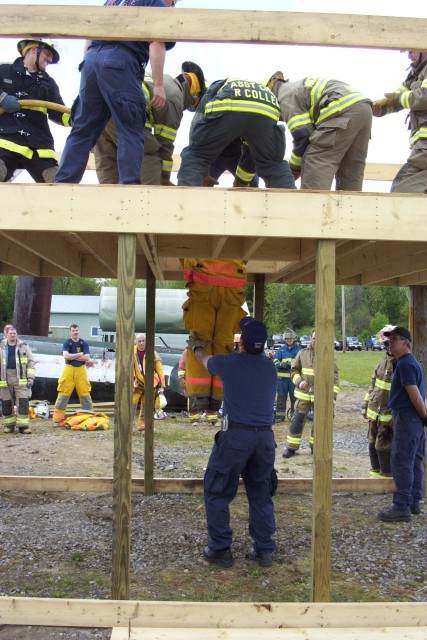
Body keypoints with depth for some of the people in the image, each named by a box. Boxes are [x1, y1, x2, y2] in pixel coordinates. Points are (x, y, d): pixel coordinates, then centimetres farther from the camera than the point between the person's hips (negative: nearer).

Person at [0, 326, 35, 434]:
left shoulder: (24, 347, 9)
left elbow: (31, 362, 8)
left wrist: (30, 377, -1)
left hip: (21, 378, -1)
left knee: (23, 401, -8)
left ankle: (23, 425, -6)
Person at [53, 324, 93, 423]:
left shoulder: (84, 343, 5)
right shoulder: (67, 343, 2)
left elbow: (87, 358, -7)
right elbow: (66, 356, -14)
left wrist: (72, 357, -9)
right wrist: (79, 354, -10)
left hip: (81, 370, 1)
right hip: (69, 369, -1)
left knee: (85, 393, 2)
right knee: (64, 393, -3)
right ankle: (58, 416, 2)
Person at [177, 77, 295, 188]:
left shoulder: (216, 87, 42)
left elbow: (196, 126, 32)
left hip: (226, 108, -2)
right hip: (267, 111, 3)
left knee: (194, 155, 15)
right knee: (274, 164, 25)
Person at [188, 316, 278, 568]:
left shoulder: (230, 363, -1)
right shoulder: (270, 367, 8)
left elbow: (204, 359, 20)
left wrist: (196, 346, 43)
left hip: (236, 435, -4)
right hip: (265, 436, 4)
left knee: (217, 493, 9)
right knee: (261, 495, 15)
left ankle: (220, 549, 14)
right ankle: (264, 550, 20)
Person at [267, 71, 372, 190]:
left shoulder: (286, 96, 5)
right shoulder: (300, 87, 34)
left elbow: (302, 135, -5)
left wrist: (293, 171, 6)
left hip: (344, 111, -9)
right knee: (350, 170, 11)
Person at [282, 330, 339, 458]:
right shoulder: (302, 353, 1)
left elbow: (334, 377, -1)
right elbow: (294, 370, 9)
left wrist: (333, 395, -8)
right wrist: (299, 382, -10)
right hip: (304, 395, 0)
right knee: (297, 421, -1)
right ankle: (291, 447, 9)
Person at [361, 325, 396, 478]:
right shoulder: (384, 359, 9)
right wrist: (366, 405, 17)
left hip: (388, 416, -8)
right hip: (374, 412, 8)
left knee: (383, 447, -2)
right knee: (372, 443, 16)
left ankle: (386, 477, 12)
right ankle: (375, 473, 30)